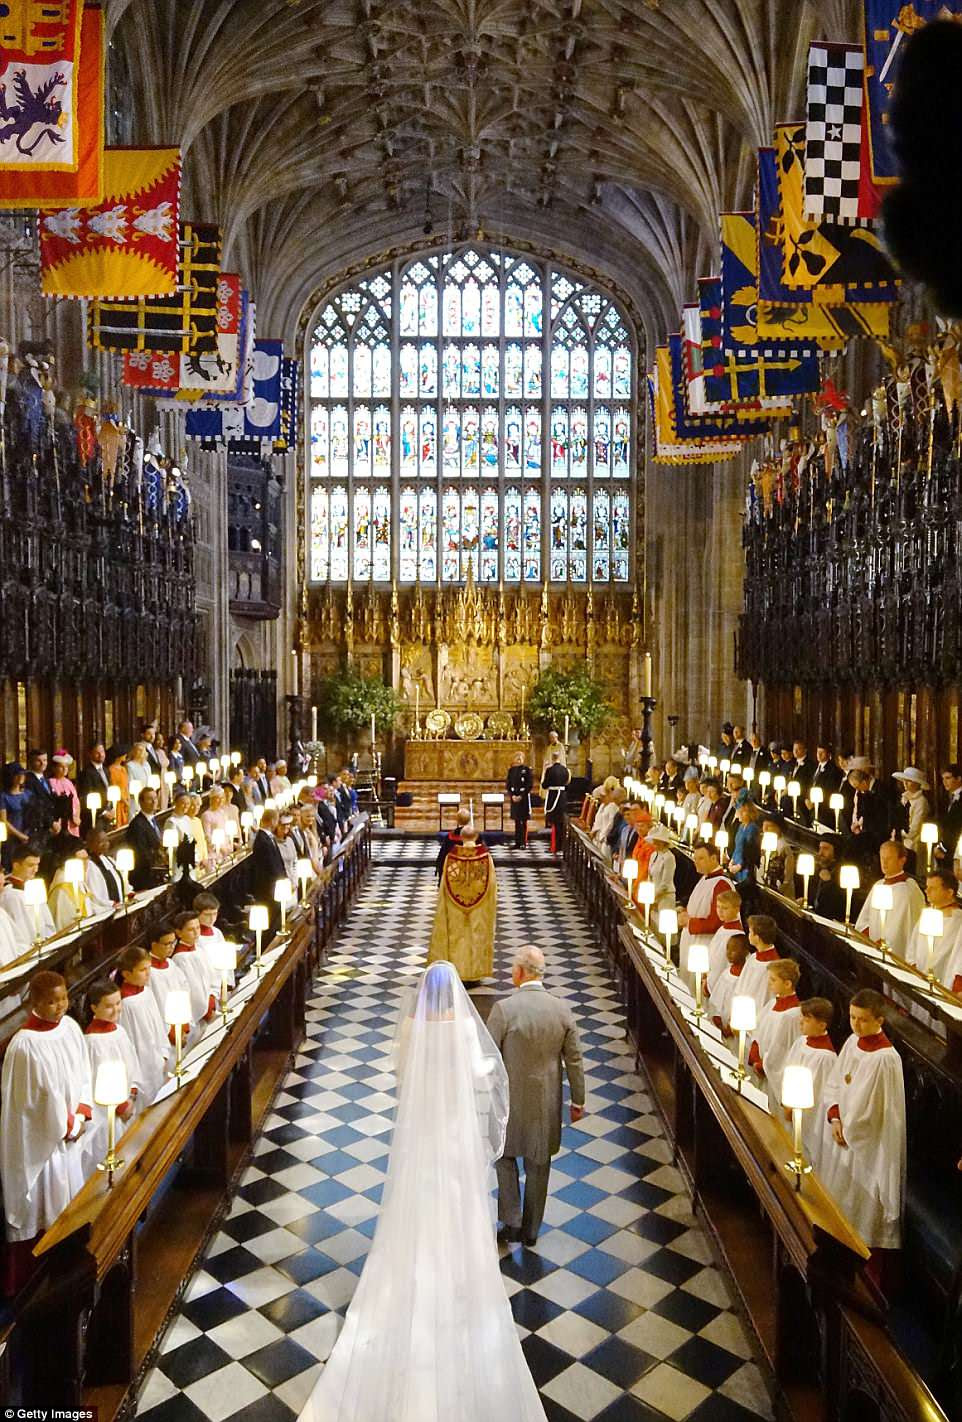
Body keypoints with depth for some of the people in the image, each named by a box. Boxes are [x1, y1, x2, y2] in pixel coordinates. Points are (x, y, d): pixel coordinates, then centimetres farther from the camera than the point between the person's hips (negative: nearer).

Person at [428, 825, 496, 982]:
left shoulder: (452, 855, -10)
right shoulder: (485, 855, -11)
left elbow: (445, 882, -3)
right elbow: (491, 882, -5)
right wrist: (491, 903, 8)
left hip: (455, 904, 0)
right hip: (479, 906, 0)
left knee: (457, 933, 12)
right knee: (477, 933, 10)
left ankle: (456, 969, 16)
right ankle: (475, 971, 15)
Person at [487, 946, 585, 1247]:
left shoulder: (503, 1008, -22)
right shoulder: (562, 1009, -10)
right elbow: (574, 1060, -2)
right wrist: (578, 1101, 10)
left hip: (509, 1099, -3)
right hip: (546, 1102, 3)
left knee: (505, 1157, 21)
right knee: (538, 1165, 19)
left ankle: (512, 1223, 21)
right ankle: (531, 1230, 32)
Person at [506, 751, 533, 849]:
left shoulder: (527, 769, -4)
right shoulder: (511, 770, 10)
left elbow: (530, 785, -8)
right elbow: (507, 784, 10)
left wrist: (521, 796, -12)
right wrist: (512, 795, -4)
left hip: (524, 798, -4)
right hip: (514, 798, 4)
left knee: (523, 821, -2)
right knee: (517, 821, 8)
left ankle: (523, 843, 1)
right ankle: (517, 842, 12)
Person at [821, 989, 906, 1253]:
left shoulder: (885, 1058, -26)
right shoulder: (852, 1042, -3)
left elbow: (870, 1108, -21)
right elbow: (836, 1082, 7)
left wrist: (847, 1127, -7)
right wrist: (835, 1117, -6)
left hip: (870, 1142, -8)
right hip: (848, 1132, 8)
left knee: (867, 1202, 8)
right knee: (840, 1195, 23)